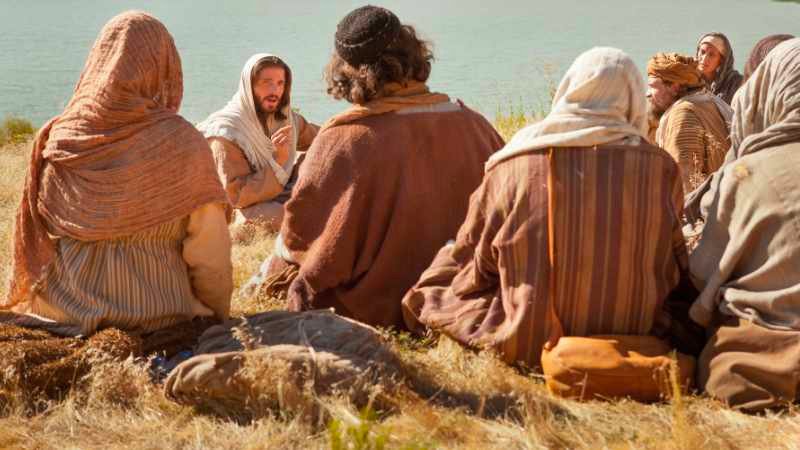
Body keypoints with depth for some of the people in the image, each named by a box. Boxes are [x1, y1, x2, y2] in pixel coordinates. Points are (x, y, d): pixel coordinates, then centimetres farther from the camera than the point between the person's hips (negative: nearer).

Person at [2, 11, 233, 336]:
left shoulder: (58, 138, -3)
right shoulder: (183, 145, -13)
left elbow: (35, 242, 6)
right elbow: (209, 255, -10)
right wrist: (219, 317, 7)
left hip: (62, 314, 4)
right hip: (155, 320, -4)